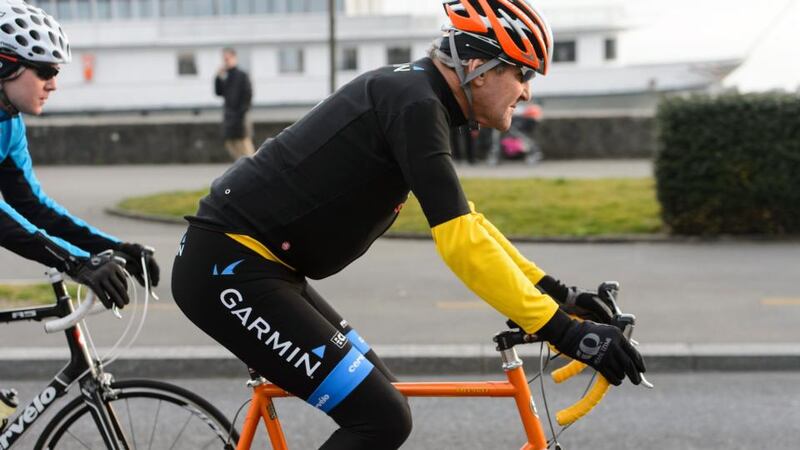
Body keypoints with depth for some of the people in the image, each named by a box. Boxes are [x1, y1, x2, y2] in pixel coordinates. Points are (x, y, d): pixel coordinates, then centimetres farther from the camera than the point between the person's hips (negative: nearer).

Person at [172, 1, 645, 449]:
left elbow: (464, 218, 21)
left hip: (253, 264, 10)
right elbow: (460, 241, -25)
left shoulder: (409, 93, 13)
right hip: (229, 268, -10)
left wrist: (551, 288, 18)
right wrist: (564, 331, -23)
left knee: (380, 396, 15)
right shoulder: (415, 103, -18)